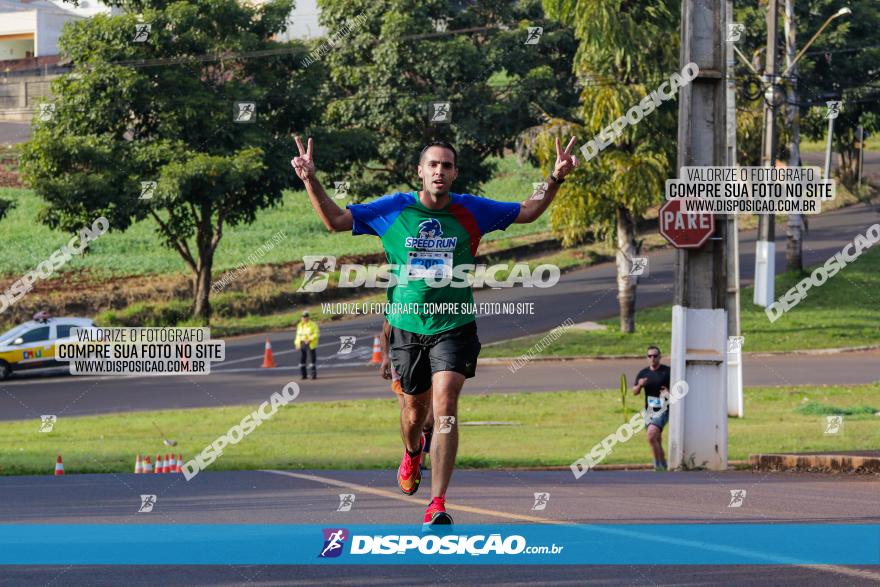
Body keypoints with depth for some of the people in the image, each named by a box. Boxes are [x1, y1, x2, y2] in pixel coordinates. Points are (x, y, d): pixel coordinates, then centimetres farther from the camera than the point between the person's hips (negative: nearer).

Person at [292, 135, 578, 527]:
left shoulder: (470, 211, -1)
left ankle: (438, 506, -20)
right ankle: (412, 453, 53)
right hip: (407, 327, 1)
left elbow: (526, 212, 13)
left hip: (455, 325, -1)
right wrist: (311, 181, -11)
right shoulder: (393, 209, -2)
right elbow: (335, 220, 2)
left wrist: (555, 179, -1)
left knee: (445, 405, -18)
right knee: (415, 410, 13)